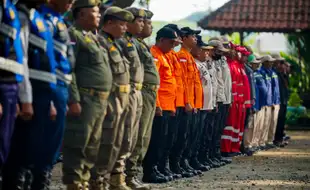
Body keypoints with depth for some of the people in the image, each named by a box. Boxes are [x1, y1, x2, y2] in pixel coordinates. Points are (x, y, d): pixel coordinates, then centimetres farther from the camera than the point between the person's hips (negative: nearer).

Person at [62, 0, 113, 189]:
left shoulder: (93, 37, 21)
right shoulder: (73, 35, -8)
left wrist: (104, 101, 19)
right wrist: (74, 100, -22)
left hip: (99, 101, 9)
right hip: (84, 99, -9)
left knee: (92, 146, 11)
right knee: (78, 145, -8)